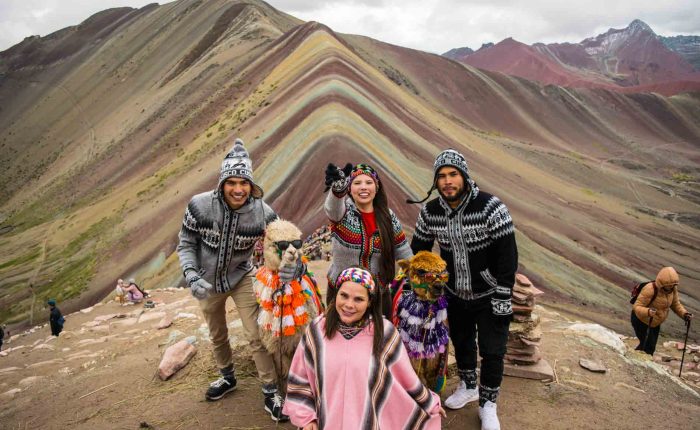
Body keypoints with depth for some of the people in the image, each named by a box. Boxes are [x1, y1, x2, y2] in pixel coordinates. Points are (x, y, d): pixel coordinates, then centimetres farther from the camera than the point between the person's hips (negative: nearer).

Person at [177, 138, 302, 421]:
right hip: (207, 282, 2)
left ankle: (270, 394, 13)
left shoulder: (262, 212, -25)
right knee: (217, 335, 21)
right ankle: (227, 378, 48)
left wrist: (296, 266, -40)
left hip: (241, 278, -1)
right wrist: (191, 275, -28)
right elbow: (186, 245, -11)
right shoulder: (200, 205, -26)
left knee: (256, 335, -5)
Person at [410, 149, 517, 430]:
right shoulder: (430, 212, -10)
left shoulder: (491, 208, -23)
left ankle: (487, 404, 28)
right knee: (461, 343, 20)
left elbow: (507, 256, -19)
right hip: (455, 294, 4)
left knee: (492, 351, 4)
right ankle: (468, 386, 47)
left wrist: (503, 299, -19)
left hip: (488, 296, -3)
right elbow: (418, 251, 4)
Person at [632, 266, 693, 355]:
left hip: (655, 322, 7)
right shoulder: (650, 290, -33)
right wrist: (648, 312, -52)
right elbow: (636, 307, -32)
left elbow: (676, 304, 4)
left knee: (651, 347, 13)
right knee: (643, 345, -15)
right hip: (641, 319, -7)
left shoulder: (673, 289, -12)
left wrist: (684, 314, -14)